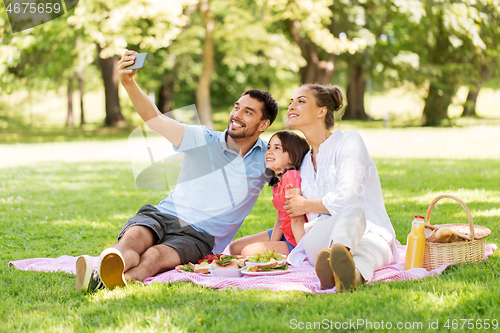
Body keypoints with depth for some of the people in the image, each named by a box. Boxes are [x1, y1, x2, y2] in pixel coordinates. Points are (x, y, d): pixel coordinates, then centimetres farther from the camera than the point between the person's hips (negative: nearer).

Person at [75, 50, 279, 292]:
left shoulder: (266, 158, 10)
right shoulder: (203, 140, 7)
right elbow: (156, 120, -3)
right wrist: (128, 82, -17)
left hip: (200, 236, -1)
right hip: (163, 216, 1)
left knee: (155, 256, -36)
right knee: (134, 237, -37)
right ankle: (100, 269, -70)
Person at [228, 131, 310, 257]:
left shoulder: (292, 176, -23)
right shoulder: (278, 181, 7)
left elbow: (297, 219, -25)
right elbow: (280, 220, 9)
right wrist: (270, 248, 0)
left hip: (297, 241, -10)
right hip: (284, 234, 10)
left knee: (249, 252, -23)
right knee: (234, 247, 12)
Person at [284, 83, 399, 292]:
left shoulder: (348, 140, 4)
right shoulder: (304, 163, 25)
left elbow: (345, 198, -8)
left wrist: (306, 205, 5)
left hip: (372, 237, -2)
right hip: (322, 241, 2)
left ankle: (354, 273, -81)